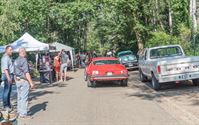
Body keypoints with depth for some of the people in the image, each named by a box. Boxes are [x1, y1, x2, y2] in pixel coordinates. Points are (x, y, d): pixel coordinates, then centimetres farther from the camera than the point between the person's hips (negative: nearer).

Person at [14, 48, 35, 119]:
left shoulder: (16, 61, 12)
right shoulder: (24, 60, -15)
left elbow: (15, 73, 16)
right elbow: (26, 73, -20)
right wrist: (31, 83, -19)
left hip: (18, 81, 9)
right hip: (24, 81, -9)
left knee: (19, 97, 14)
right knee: (24, 98, -6)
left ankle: (19, 112, 20)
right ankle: (23, 114, -4)